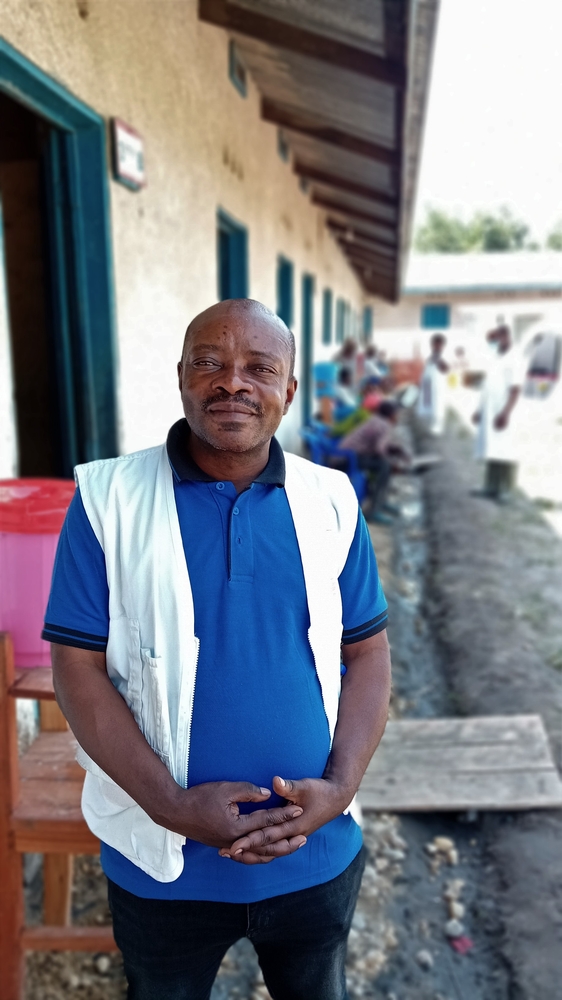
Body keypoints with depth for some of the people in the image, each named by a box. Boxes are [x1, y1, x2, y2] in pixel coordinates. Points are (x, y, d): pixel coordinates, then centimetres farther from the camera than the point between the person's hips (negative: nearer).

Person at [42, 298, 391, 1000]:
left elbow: (367, 653, -1)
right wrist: (172, 806, -18)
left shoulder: (330, 501, -6)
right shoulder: (108, 498, -12)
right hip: (163, 862, -1)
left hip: (319, 855, 2)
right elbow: (78, 668, -12)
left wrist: (338, 789, -13)